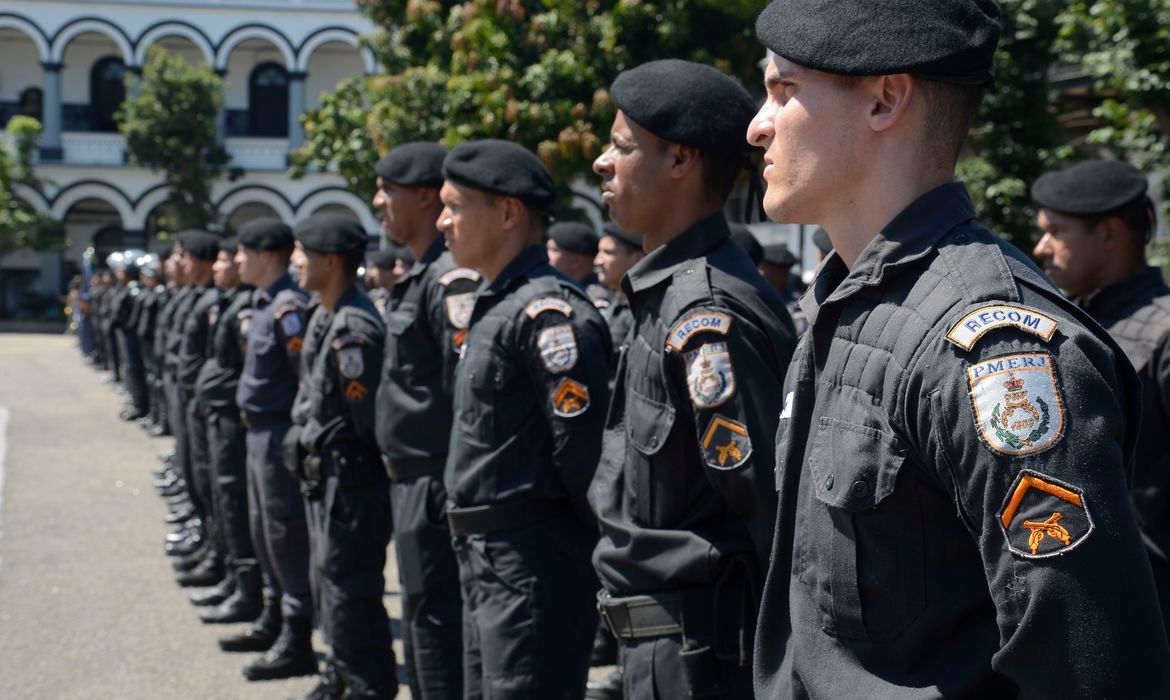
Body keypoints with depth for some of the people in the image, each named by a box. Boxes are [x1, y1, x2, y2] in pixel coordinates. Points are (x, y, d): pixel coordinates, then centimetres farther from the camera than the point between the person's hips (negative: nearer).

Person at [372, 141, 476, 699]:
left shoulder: (452, 280, -17)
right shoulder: (418, 278, 14)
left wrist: (458, 499, -23)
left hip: (437, 490, -10)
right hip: (412, 484, 10)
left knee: (439, 631, -4)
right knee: (422, 632, 19)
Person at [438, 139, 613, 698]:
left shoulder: (547, 310, -18)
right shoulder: (491, 306, 14)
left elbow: (582, 439, -23)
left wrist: (586, 531, -12)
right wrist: (472, 537, 16)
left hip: (534, 562, -10)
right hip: (485, 557, 10)